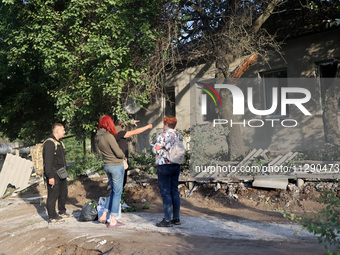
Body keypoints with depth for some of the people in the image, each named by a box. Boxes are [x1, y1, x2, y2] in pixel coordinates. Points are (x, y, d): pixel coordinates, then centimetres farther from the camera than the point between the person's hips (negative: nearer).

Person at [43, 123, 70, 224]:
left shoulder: (59, 142, 15)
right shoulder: (49, 143, -18)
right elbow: (48, 161, -23)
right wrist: (50, 176, -25)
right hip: (53, 174, -10)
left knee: (63, 193, 18)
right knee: (53, 195, -3)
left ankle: (62, 212, 33)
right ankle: (52, 217, 5)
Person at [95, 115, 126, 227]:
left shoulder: (98, 137, 5)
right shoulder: (109, 136, -19)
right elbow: (119, 153, -17)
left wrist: (120, 156, 9)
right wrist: (123, 156, 5)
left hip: (107, 166, 8)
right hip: (116, 166, -8)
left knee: (114, 191, 19)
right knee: (117, 193, 1)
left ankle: (104, 216, 19)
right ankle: (113, 221, 5)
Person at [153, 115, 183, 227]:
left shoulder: (163, 135, -10)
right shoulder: (179, 135, 9)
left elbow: (156, 150, -10)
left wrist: (154, 146, 12)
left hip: (164, 165, -7)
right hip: (176, 165, 7)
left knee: (165, 192, -3)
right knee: (175, 191, 12)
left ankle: (167, 220, -2)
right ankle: (176, 218, 17)